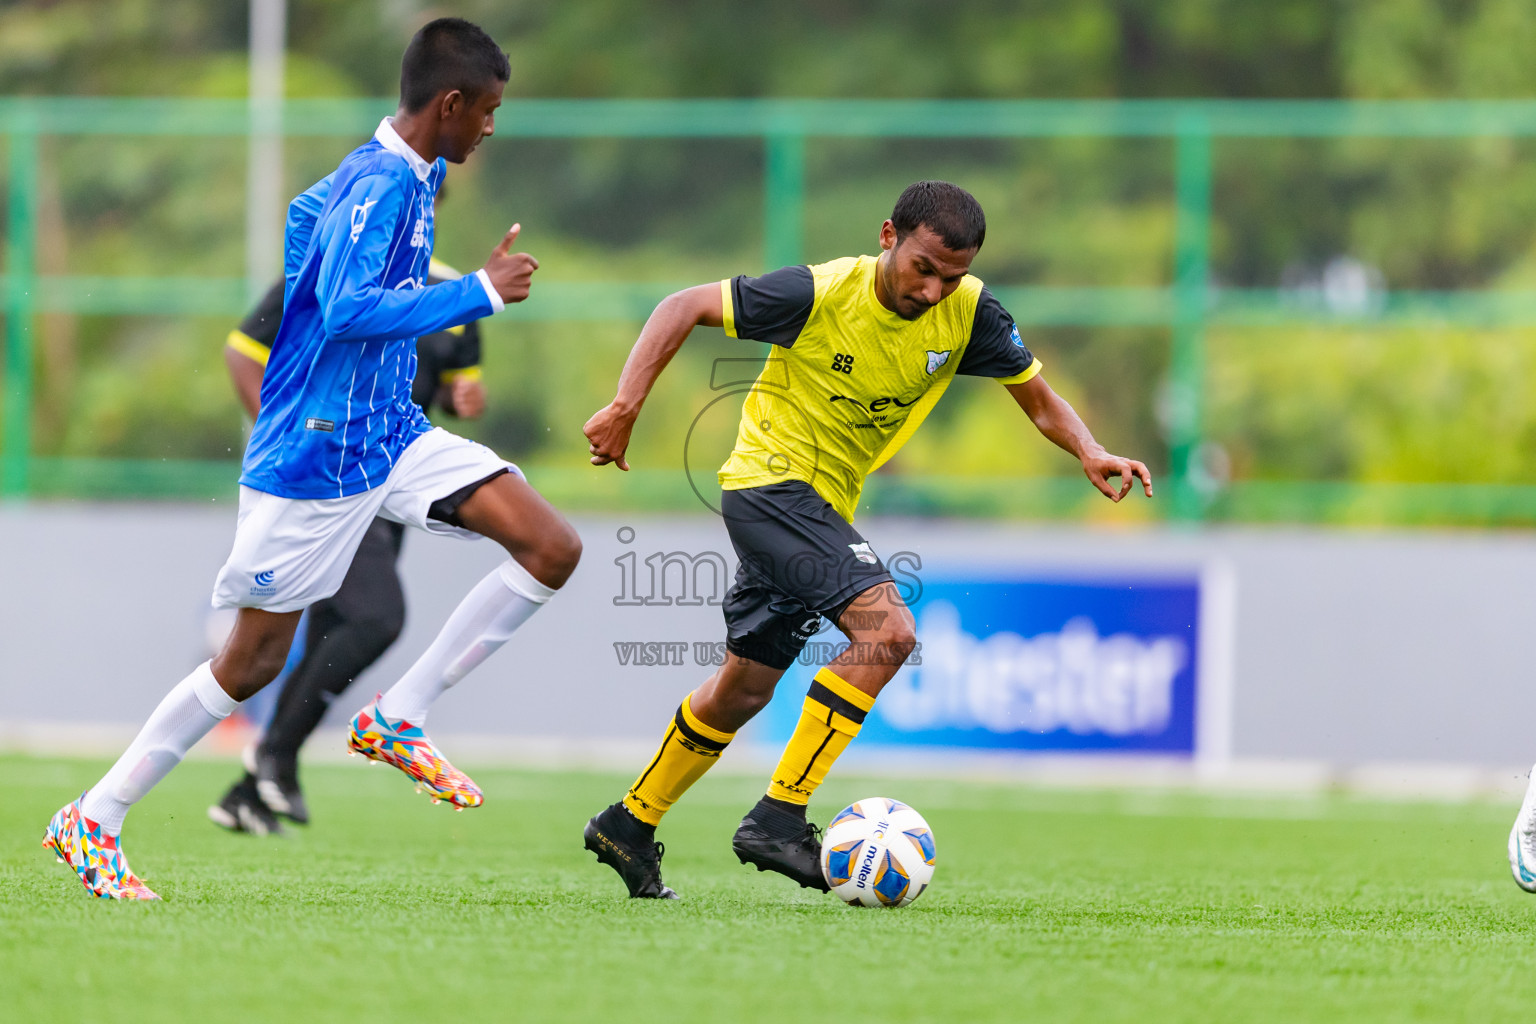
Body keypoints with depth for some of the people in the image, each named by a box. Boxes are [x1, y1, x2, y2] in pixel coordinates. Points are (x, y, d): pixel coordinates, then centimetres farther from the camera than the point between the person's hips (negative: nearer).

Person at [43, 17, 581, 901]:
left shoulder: (407, 174, 8)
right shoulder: (380, 184, -21)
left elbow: (304, 215, 26)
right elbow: (350, 311, -33)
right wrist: (482, 294, -28)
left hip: (390, 433, 9)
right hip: (315, 454, -9)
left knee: (552, 547, -6)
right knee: (256, 659, 0)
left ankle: (398, 719, 1)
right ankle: (93, 821, 12)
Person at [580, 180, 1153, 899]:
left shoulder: (968, 312, -7)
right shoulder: (820, 294, -21)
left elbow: (1039, 400, 2)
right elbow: (684, 307, -11)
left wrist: (1091, 454, -17)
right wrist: (625, 406, -17)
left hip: (825, 505, 7)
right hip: (771, 480, -7)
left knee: (744, 689, 17)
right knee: (887, 631, -25)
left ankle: (629, 826, 35)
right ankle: (778, 817, -22)